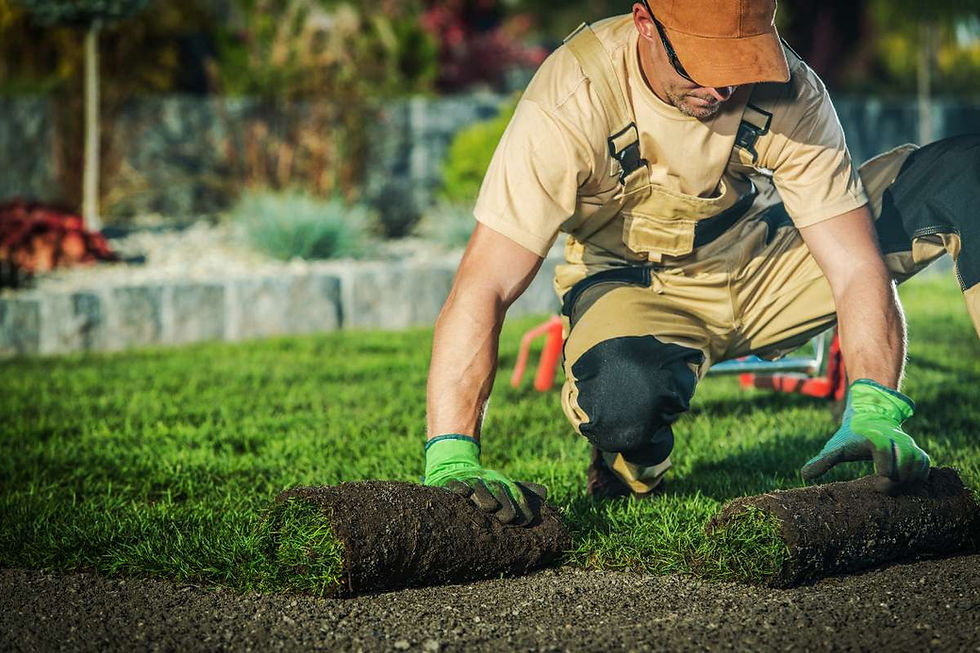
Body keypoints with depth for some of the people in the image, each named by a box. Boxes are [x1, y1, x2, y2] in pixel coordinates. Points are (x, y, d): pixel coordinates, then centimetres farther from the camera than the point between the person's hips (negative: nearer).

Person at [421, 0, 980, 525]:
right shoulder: (572, 102, -31)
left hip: (766, 263, 3)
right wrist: (452, 461, -44)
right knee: (628, 401, -41)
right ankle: (629, 473, -3)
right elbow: (482, 288, -34)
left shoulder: (791, 93, -23)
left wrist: (874, 414, -39)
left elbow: (856, 267, -22)